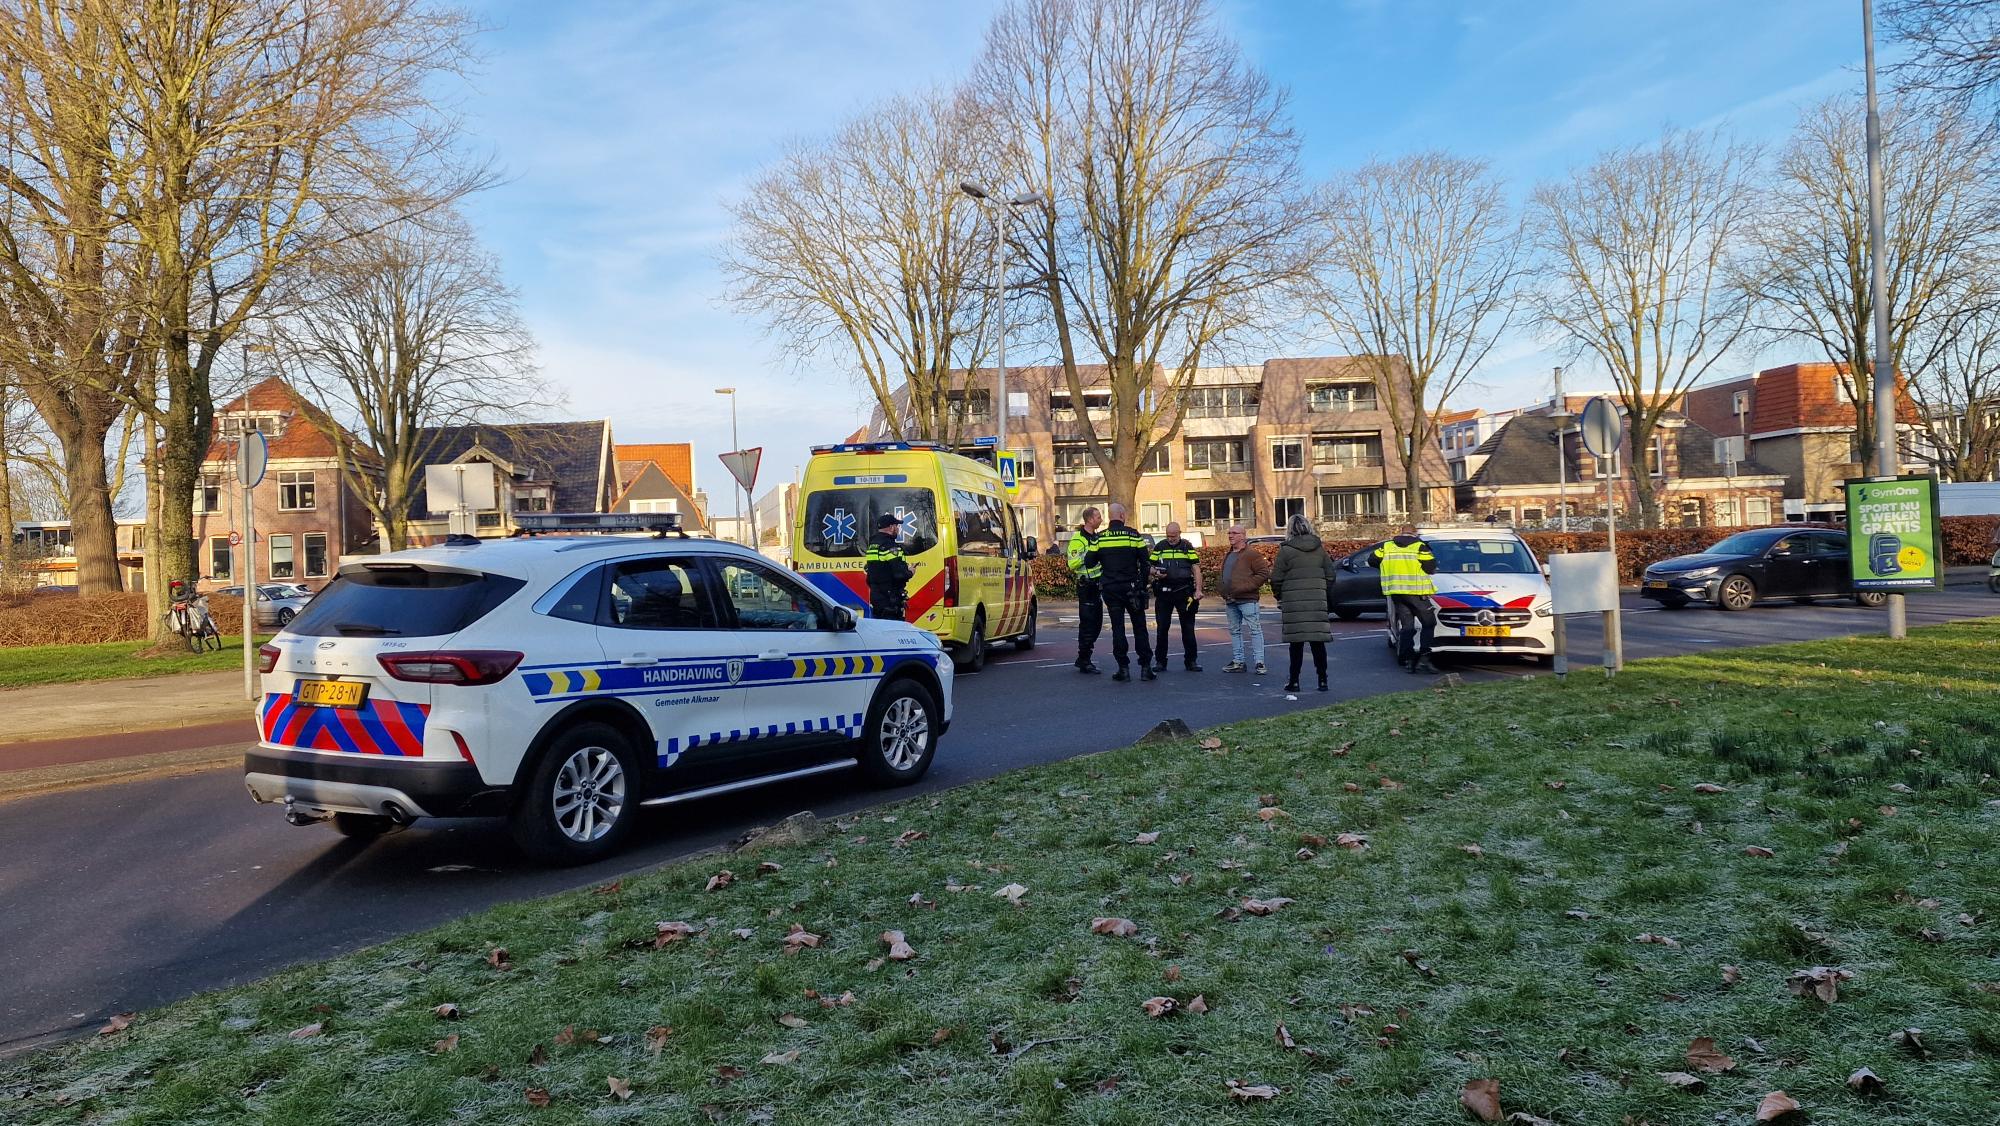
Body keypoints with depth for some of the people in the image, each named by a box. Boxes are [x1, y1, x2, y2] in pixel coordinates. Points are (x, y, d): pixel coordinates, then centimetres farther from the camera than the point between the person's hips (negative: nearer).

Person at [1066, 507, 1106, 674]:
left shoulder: (1097, 538, 17)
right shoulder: (1078, 539, -12)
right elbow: (1073, 564, -22)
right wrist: (1088, 553, -25)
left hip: (1097, 585, 9)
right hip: (1086, 586, -9)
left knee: (1096, 623, 12)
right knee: (1087, 623, -8)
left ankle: (1084, 658, 21)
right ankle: (1084, 662, -3)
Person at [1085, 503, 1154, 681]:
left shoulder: (1099, 538, 0)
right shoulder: (1133, 535, -3)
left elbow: (1088, 562, 1)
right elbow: (1144, 562, -3)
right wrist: (1143, 585, 6)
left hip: (1110, 588, 1)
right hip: (1131, 587, -1)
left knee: (1117, 628, 5)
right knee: (1139, 627, 6)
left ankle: (1123, 668, 3)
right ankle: (1145, 668, 5)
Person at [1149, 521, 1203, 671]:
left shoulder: (1188, 547, 5)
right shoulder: (1159, 547, 8)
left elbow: (1196, 569, 3)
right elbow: (1150, 567, 12)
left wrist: (1198, 590, -5)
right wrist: (1156, 573, -11)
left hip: (1184, 591, -1)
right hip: (1164, 592, 1)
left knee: (1188, 627, 3)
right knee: (1161, 627, 3)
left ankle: (1191, 660, 11)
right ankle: (1160, 661, 11)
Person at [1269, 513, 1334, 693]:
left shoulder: (1286, 549, -6)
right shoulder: (1319, 548, 7)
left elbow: (1276, 578, -6)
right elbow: (1330, 574, 9)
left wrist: (1279, 596, 10)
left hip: (1294, 602, -3)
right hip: (1317, 600, 3)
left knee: (1296, 641, 1)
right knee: (1318, 640, 7)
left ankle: (1294, 681, 4)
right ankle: (1322, 680, 9)